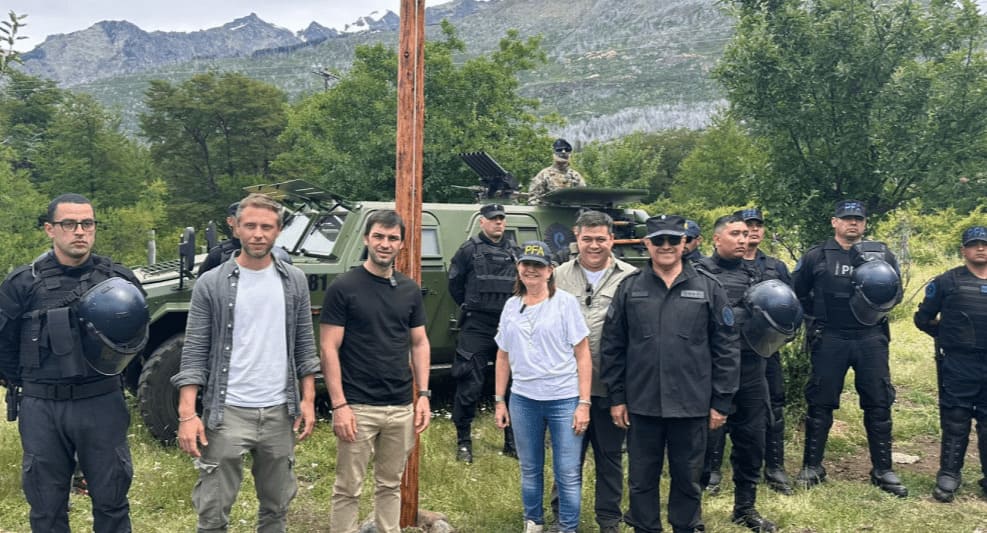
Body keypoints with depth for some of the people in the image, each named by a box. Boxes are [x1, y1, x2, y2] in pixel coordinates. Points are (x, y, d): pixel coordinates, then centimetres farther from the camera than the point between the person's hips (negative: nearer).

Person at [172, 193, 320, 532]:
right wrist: (187, 415, -13)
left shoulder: (294, 282, 4)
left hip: (279, 413, 3)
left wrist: (308, 400, 2)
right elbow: (194, 354, -6)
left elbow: (305, 346, 8)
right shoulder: (210, 284, -4)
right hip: (227, 413, -2)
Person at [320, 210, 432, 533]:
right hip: (358, 407, -4)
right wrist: (339, 405, -15)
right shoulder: (343, 288, -7)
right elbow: (329, 349, -9)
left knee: (391, 485, 16)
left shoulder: (410, 290, 8)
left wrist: (423, 394, 3)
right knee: (348, 489, 5)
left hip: (402, 408, 4)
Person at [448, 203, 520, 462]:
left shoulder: (515, 251, 11)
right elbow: (454, 284, 6)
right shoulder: (469, 250, 0)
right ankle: (463, 442, 10)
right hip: (476, 328, -4)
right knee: (469, 386, -3)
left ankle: (512, 441, 21)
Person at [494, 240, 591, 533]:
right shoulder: (511, 306, 7)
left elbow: (583, 355, -6)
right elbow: (503, 357, 13)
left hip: (564, 400, -4)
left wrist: (584, 403, -11)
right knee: (530, 470, 16)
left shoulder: (565, 302, -5)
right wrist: (499, 400, 10)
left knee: (568, 474, 2)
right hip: (523, 400, 4)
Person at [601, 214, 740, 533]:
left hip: (692, 406, -1)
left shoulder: (708, 288, 0)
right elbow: (611, 347, 4)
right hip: (641, 406, 1)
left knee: (688, 479, 13)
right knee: (642, 479, 11)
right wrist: (616, 397, 1)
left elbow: (727, 348, 0)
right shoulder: (629, 289, 2)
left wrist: (721, 402, -3)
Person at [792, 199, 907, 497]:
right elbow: (797, 294, 9)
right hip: (829, 341, -2)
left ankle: (883, 470, 16)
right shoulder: (816, 257, 3)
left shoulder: (882, 257, 8)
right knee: (820, 403, 4)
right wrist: (817, 317, 2)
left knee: (879, 403, 4)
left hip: (871, 339, 2)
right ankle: (812, 467, 14)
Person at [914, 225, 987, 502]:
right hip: (957, 365, -3)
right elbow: (923, 318, 5)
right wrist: (948, 336, 4)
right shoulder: (948, 281, 0)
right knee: (955, 421, 2)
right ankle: (948, 475, 11)